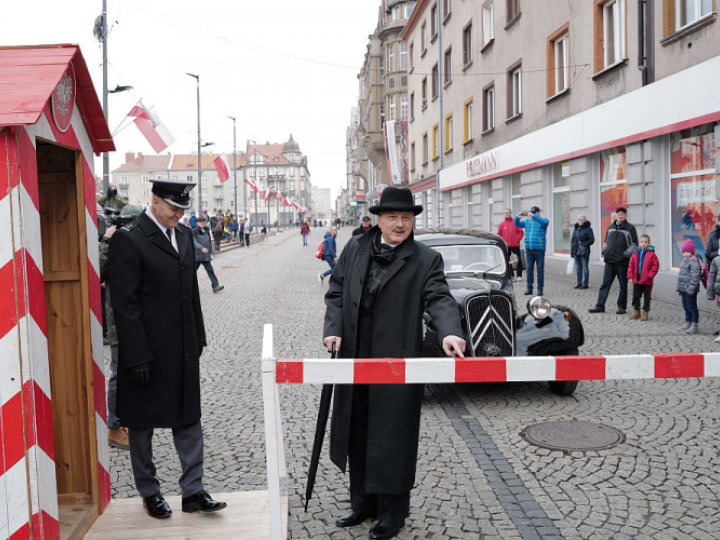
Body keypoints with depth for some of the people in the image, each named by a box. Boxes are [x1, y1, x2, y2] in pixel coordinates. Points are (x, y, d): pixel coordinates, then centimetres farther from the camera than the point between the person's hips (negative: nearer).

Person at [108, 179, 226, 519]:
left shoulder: (184, 235, 9)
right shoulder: (128, 239, -12)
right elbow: (124, 303, -15)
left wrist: (198, 338, 11)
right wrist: (137, 357, -17)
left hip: (183, 349, 6)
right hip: (147, 352, -6)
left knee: (188, 419, 10)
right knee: (142, 424, 10)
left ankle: (193, 490, 19)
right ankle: (149, 491, 26)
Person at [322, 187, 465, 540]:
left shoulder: (426, 259, -5)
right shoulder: (355, 249, 6)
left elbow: (439, 299, -17)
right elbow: (336, 292, 10)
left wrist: (450, 332, -36)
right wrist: (333, 329, -6)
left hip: (397, 365, -4)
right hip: (355, 361, 5)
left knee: (392, 441, 5)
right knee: (358, 436, 17)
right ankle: (363, 503, 36)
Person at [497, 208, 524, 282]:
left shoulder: (516, 222, 2)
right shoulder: (502, 224, 7)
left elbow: (521, 232, 1)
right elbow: (499, 234, 8)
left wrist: (517, 239, -8)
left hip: (515, 245, -2)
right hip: (506, 246, 2)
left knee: (518, 260, -2)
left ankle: (519, 276, 4)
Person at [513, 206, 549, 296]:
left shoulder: (543, 220, 2)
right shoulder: (527, 221, 16)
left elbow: (545, 222, -20)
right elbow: (517, 224, 16)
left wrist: (533, 216, -26)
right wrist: (517, 217, -5)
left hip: (539, 249, -4)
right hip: (529, 249, 4)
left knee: (540, 270, 1)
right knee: (529, 269, 5)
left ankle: (540, 289, 6)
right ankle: (529, 288, 10)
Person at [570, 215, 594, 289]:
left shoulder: (588, 229, -6)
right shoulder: (576, 229, 13)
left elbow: (592, 240, -10)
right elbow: (573, 240, 17)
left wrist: (584, 245, -21)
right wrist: (572, 250, 13)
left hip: (584, 252, -7)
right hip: (576, 252, 7)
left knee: (585, 268, -1)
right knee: (578, 268, 11)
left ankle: (585, 284, 4)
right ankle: (579, 283, 18)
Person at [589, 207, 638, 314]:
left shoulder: (630, 228, -2)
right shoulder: (611, 227, 13)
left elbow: (634, 244, -4)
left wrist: (626, 254, -14)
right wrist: (604, 251, 7)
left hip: (622, 262, -4)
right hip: (609, 261, 4)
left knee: (623, 285, 6)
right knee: (605, 283, 3)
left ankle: (621, 306, 16)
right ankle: (600, 306, 6)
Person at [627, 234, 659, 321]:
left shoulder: (651, 254, -9)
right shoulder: (635, 253, 2)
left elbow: (656, 266, -9)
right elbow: (631, 265, 5)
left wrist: (650, 275, -14)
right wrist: (630, 276, 1)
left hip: (647, 281, -4)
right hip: (636, 280, 4)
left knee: (647, 297, 6)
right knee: (636, 296, 10)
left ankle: (645, 312, 15)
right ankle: (636, 311, 22)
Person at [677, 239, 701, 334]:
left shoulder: (694, 262, -16)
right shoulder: (684, 261, 15)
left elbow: (695, 276, -21)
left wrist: (691, 288, -24)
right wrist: (679, 288, 20)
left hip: (690, 290, -9)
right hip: (684, 289, 9)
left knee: (692, 307, -4)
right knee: (686, 307, 16)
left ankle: (694, 326, 0)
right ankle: (688, 323, 26)